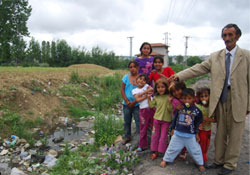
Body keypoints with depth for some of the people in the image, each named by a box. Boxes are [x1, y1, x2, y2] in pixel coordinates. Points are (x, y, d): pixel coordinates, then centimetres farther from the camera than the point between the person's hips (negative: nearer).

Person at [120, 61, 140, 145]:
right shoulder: (126, 77, 1)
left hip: (137, 104, -3)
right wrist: (127, 101, -7)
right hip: (127, 104, 3)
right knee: (127, 121, 15)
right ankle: (127, 137, 31)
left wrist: (134, 102, -12)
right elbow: (122, 89, 1)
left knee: (138, 122, -1)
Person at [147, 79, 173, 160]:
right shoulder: (156, 97, 2)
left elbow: (170, 110, -14)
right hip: (157, 119, 4)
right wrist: (149, 98, 0)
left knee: (163, 137, 4)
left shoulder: (169, 97, -12)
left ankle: (163, 152, 20)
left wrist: (169, 102, -30)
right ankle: (155, 151, 29)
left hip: (166, 120, -4)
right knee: (155, 135, 13)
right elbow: (151, 105, 8)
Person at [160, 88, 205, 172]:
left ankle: (200, 163, 34)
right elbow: (175, 119, 4)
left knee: (195, 150, 12)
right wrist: (172, 129, 7)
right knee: (172, 148, 14)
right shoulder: (180, 108, -7)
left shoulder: (196, 110, -10)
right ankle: (165, 160, 31)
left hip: (190, 135, -1)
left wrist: (197, 133, -1)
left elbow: (198, 123, -1)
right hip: (178, 133, 1)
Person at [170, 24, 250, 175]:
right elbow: (198, 69, 0)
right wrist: (179, 76, -11)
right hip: (220, 99, 3)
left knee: (234, 135, 8)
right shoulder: (215, 57, 7)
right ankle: (219, 160, 32)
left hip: (238, 100, -2)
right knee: (220, 133, 14)